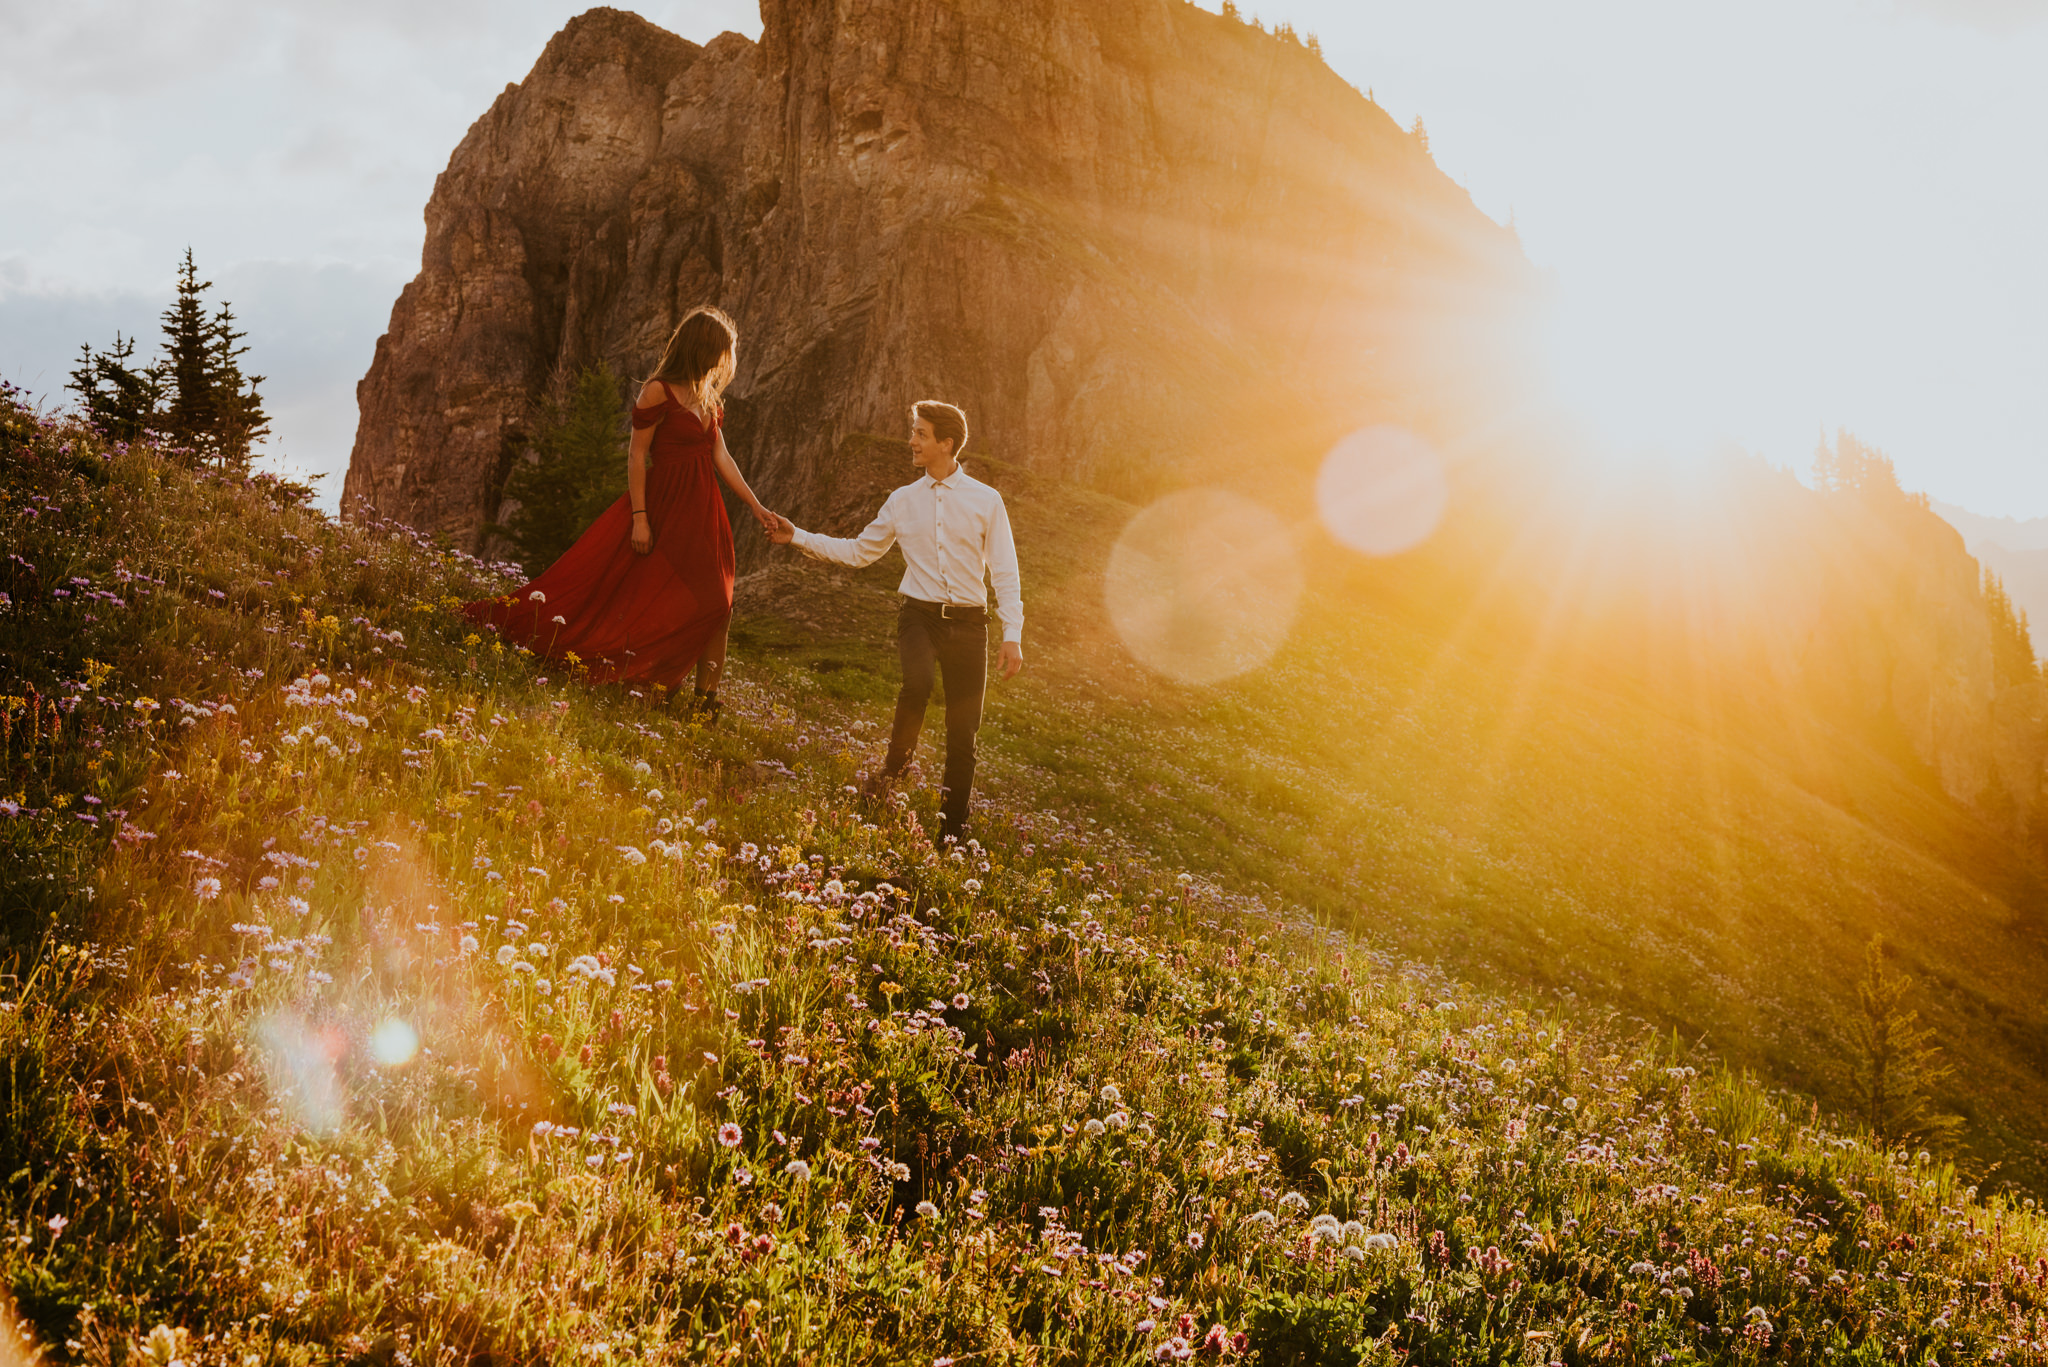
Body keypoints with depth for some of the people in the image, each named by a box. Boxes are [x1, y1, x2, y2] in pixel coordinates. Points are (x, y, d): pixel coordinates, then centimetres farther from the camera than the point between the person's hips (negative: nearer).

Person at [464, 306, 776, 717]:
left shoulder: (706, 397, 11)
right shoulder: (658, 391, -12)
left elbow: (721, 457, 14)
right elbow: (637, 455, -12)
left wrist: (756, 507, 12)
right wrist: (639, 517, -17)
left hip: (701, 513, 7)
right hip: (662, 507, -7)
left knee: (713, 605, -1)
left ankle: (704, 699, 4)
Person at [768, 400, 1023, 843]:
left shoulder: (985, 501, 3)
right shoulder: (903, 501, 11)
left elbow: (1005, 572, 2)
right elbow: (858, 550, 19)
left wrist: (1013, 635, -6)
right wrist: (798, 537, 13)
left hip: (968, 623, -1)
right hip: (920, 615, 1)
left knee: (963, 732, 0)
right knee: (917, 683, -32)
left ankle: (952, 832, 11)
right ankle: (896, 763, -5)